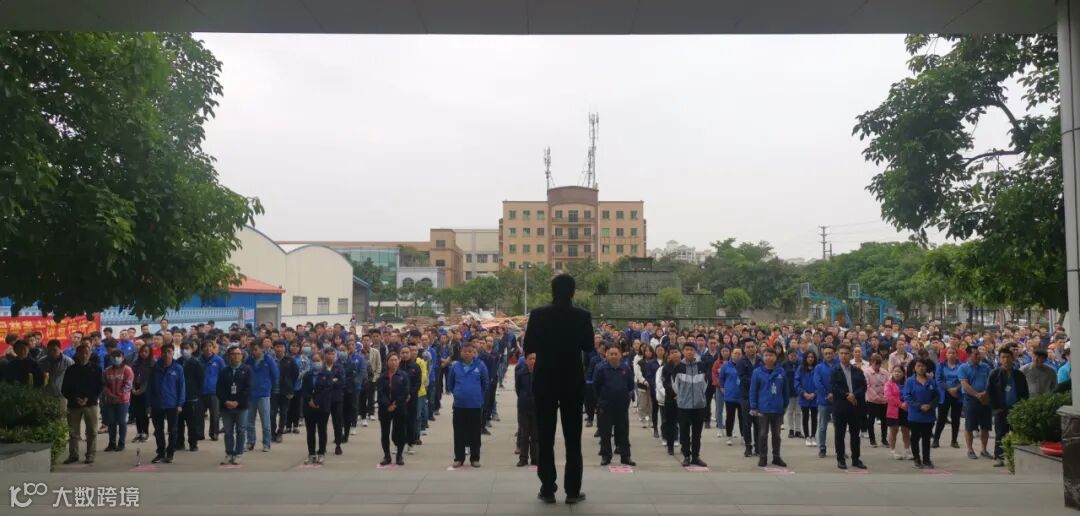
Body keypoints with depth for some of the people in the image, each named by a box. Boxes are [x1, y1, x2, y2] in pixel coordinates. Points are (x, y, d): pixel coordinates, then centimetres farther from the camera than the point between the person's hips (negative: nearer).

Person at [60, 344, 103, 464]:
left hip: (91, 404, -1)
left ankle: (90, 455, 6)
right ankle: (73, 454, 15)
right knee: (73, 431, 5)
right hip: (73, 404, 1)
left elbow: (100, 386, 3)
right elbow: (64, 389, 6)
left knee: (92, 431, -1)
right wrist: (75, 398, -10)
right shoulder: (71, 370, 5)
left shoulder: (96, 369, 3)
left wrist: (88, 399, -9)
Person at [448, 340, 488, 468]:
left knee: (475, 433, 7)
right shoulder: (455, 366, 0)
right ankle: (459, 458, 18)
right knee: (459, 433, 8)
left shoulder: (480, 366, -4)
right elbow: (450, 383, 14)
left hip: (475, 405, -1)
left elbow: (486, 383, 7)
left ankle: (475, 458, 17)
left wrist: (479, 396, 8)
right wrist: (457, 393, 9)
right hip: (459, 405, 1)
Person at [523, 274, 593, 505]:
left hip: (545, 382, 0)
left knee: (546, 438, 7)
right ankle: (572, 491, 9)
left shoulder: (538, 315, -9)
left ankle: (548, 489, 9)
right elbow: (588, 347, 5)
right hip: (573, 382, 0)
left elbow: (528, 348, -3)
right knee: (573, 438, 8)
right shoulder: (582, 316, -8)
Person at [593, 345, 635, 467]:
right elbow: (596, 385, -2)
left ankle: (625, 456, 15)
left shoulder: (626, 369, -1)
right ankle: (605, 456, 13)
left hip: (622, 406, 2)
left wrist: (623, 395, 8)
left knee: (623, 432, 8)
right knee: (605, 432, 4)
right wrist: (603, 397, 5)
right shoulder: (601, 369, -9)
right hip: (605, 406, -2)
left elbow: (631, 385, 10)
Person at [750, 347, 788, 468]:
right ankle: (763, 457, 17)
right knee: (763, 434, 6)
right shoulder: (757, 372, -8)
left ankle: (776, 457, 24)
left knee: (776, 434, 13)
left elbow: (785, 390, 6)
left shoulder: (781, 372, -2)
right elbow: (753, 391, -6)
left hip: (778, 409, 2)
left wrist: (785, 405, 7)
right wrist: (753, 407, -9)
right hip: (763, 409, -2)